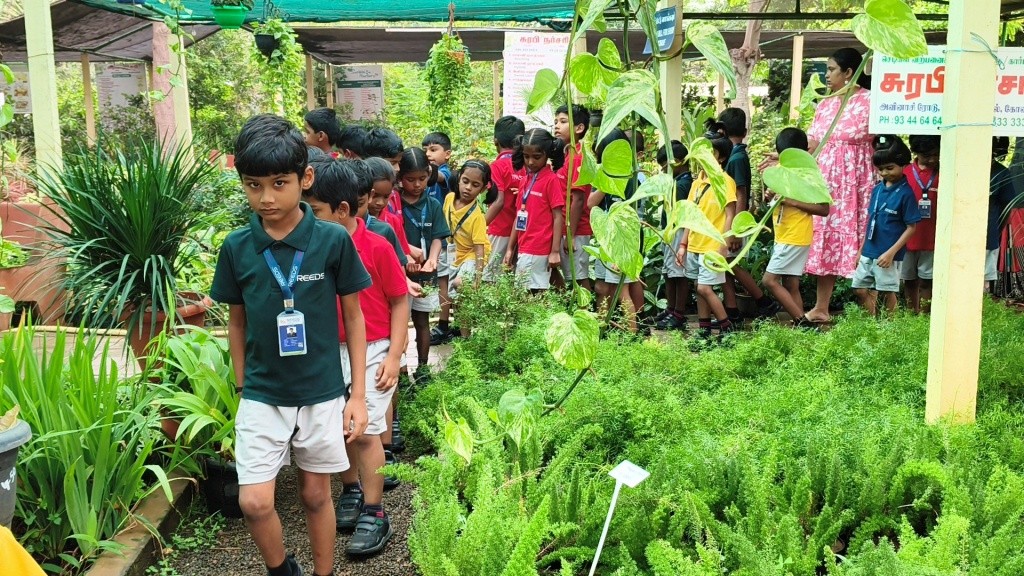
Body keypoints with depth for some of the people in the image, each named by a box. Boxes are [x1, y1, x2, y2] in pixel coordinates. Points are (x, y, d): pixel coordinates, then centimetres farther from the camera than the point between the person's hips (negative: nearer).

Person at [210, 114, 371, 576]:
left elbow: (353, 316, -2)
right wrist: (242, 388, 10)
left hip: (322, 394, -1)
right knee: (255, 502, -5)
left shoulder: (333, 240, -11)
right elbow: (236, 321, 6)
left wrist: (358, 394, -2)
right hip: (262, 396, 1)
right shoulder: (237, 247, -5)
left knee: (316, 495, 12)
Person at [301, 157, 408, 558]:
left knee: (366, 431, 0)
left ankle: (374, 515, 12)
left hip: (372, 351, -4)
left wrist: (394, 355, -10)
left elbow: (400, 301, -8)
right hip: (331, 351, 5)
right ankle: (351, 491, 36)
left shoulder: (377, 247, -14)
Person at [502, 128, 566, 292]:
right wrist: (510, 249, 15)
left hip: (538, 252, -7)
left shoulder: (551, 180, -8)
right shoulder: (525, 179, 13)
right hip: (523, 249, 7)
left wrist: (555, 251, -14)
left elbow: (558, 217, -10)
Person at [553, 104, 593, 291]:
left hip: (575, 232, -9)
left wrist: (570, 235, -17)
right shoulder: (566, 156, 13)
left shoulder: (577, 158, -13)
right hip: (565, 230, 9)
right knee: (573, 277, 13)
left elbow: (578, 200, -17)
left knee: (580, 278, -3)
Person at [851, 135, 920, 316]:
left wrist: (891, 252, -16)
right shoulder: (877, 189, 7)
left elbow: (911, 227, -11)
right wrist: (862, 248, 15)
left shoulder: (905, 193, -12)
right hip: (868, 252, 7)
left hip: (888, 255, -7)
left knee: (888, 292, 4)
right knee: (860, 289, 10)